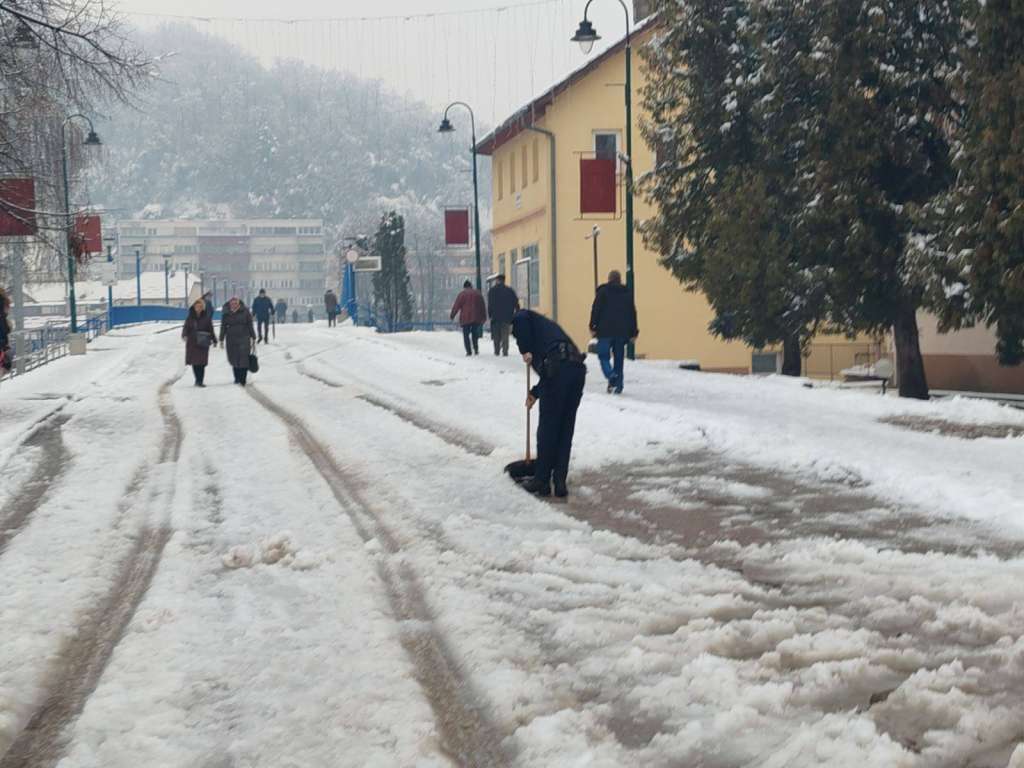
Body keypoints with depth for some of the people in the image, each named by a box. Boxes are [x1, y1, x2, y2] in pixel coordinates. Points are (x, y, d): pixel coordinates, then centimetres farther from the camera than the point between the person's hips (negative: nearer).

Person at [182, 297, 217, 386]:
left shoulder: (206, 317, 2)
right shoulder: (190, 317, 5)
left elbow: (211, 330, 6)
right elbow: (186, 327, 1)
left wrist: (214, 340, 6)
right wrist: (184, 335, -19)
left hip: (203, 343, -1)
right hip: (192, 343, 1)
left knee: (202, 363, -7)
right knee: (194, 362, 3)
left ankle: (200, 381, -1)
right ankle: (198, 380, 18)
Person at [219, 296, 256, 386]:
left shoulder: (245, 311, -2)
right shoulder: (226, 313, 3)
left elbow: (250, 325, 4)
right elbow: (223, 327, 8)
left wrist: (253, 337, 4)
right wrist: (221, 339, 7)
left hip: (244, 338, -2)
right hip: (231, 339, 2)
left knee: (244, 358, -9)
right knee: (234, 359, 5)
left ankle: (243, 379, -6)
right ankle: (237, 378, 17)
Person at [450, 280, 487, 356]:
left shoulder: (462, 294, -3)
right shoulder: (478, 293, 9)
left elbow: (456, 306, -4)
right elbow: (483, 306, 11)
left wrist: (452, 315, 5)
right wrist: (484, 317, 17)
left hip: (465, 318, -3)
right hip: (476, 318, 3)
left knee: (466, 335, 3)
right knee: (475, 334, 18)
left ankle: (469, 351, -5)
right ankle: (476, 350, 11)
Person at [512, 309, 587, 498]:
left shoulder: (523, 317, 17)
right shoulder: (546, 325, 38)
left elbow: (520, 319, -10)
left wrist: (525, 350, -2)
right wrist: (536, 392, 41)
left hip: (559, 367, -7)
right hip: (577, 368, 7)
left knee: (547, 428, 4)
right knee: (566, 429, 13)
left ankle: (541, 481, 12)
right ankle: (560, 483, 14)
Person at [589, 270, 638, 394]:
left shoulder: (603, 291, 1)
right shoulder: (627, 293, 12)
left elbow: (596, 310, -6)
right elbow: (633, 313, 12)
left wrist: (593, 327, -2)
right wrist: (633, 332, 15)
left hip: (605, 331, -3)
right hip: (622, 332, 3)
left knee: (604, 356, 1)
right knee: (619, 359, 8)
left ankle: (611, 376, -24)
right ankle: (618, 386, 4)